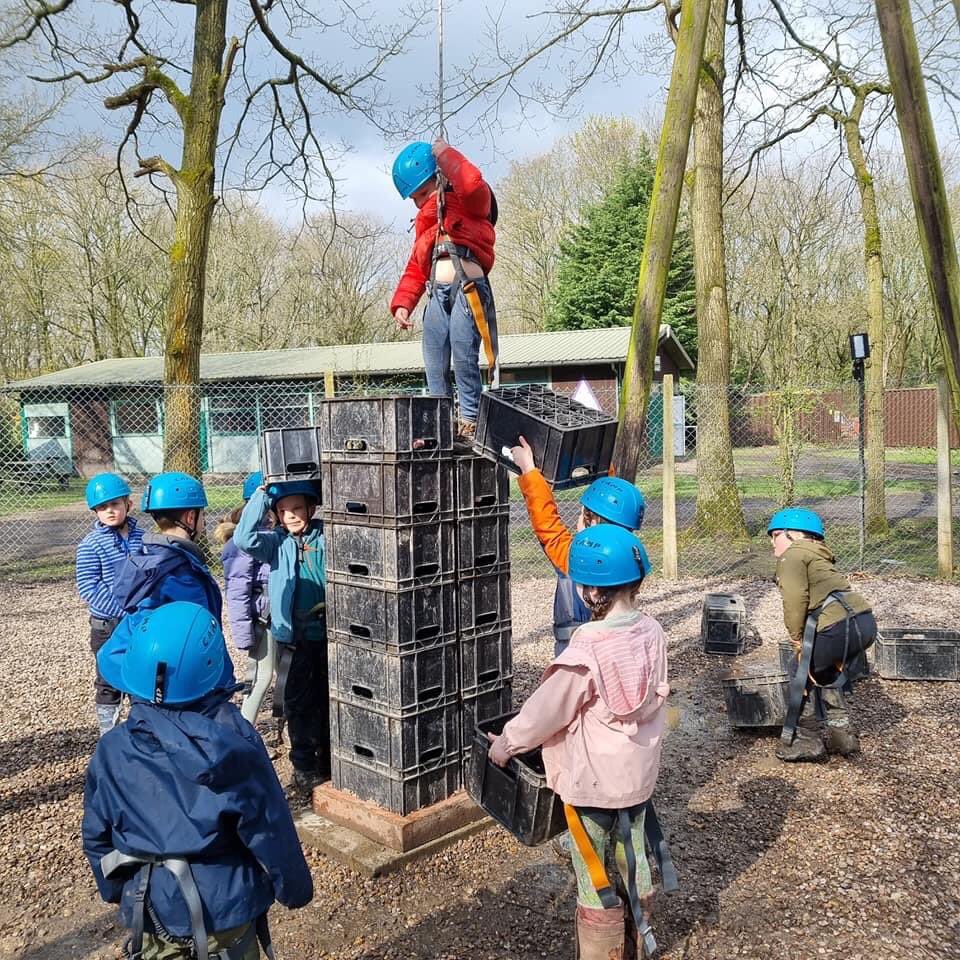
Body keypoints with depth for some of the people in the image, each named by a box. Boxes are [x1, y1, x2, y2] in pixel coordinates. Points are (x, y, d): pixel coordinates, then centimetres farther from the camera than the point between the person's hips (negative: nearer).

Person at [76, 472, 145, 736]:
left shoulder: (142, 538, 0)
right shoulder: (90, 545, -12)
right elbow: (88, 589, -18)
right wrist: (125, 610, -23)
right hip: (107, 626, -3)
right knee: (109, 683, 9)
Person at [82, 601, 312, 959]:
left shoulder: (111, 754, -12)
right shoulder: (234, 746, -21)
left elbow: (97, 840, 1)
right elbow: (271, 832, -13)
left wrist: (117, 891, 19)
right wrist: (295, 888, 3)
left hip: (151, 915, 3)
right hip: (225, 912, -2)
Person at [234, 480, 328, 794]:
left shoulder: (328, 536, -1)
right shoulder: (276, 542, -2)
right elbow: (244, 539, -18)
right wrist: (262, 494, -17)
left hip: (329, 635, 1)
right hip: (293, 638, 0)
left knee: (330, 703, 14)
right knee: (298, 707, 8)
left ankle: (330, 762, 30)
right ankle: (304, 766, 22)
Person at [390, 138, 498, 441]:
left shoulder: (471, 203, 9)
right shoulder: (426, 225, 31)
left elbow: (474, 186, -17)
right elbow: (415, 269, 26)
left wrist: (446, 155, -4)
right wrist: (402, 303, 11)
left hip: (467, 288, -7)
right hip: (437, 293, 7)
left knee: (463, 358, -19)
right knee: (435, 365, -1)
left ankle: (470, 421, -15)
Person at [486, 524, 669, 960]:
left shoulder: (586, 651, -28)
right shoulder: (652, 633, -9)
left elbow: (546, 708, -17)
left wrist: (507, 743, -1)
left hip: (592, 781, -7)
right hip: (638, 773, 7)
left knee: (594, 876, 11)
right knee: (634, 862, 23)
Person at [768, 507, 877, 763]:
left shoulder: (792, 555, 5)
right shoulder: (820, 558, 32)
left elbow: (795, 598, -12)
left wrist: (797, 637, -2)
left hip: (841, 624, -9)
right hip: (865, 621, 9)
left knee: (804, 673, 10)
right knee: (827, 672, 29)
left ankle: (804, 740, 13)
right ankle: (841, 733, 29)